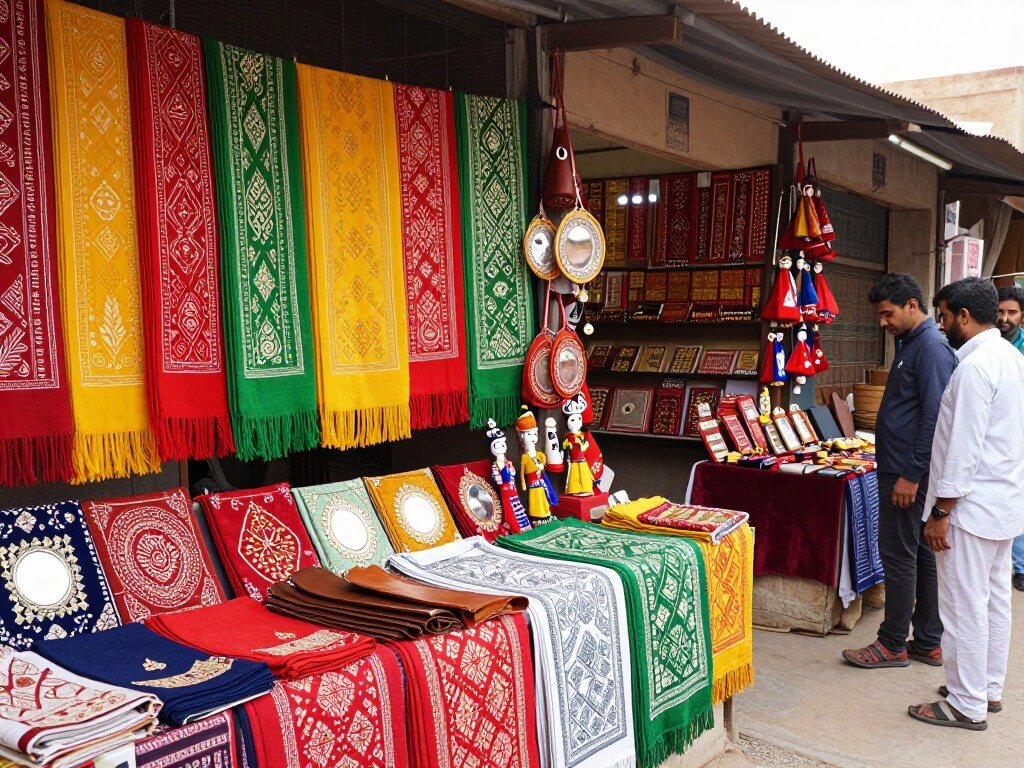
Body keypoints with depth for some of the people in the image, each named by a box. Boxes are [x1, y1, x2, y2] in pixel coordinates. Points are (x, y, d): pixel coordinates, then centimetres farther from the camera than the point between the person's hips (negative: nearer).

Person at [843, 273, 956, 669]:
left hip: (909, 473, -10)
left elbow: (935, 417, -22)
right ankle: (928, 643, 23)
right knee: (922, 554, 14)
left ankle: (893, 645, 9)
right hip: (903, 469, 10)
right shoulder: (912, 343, 15)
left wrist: (912, 474, -21)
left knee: (898, 554, -2)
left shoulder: (931, 347, -16)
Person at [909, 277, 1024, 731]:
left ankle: (967, 706, 10)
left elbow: (963, 448, -23)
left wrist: (940, 512, -18)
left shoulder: (975, 366, -20)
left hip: (972, 506, -10)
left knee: (964, 608, 0)